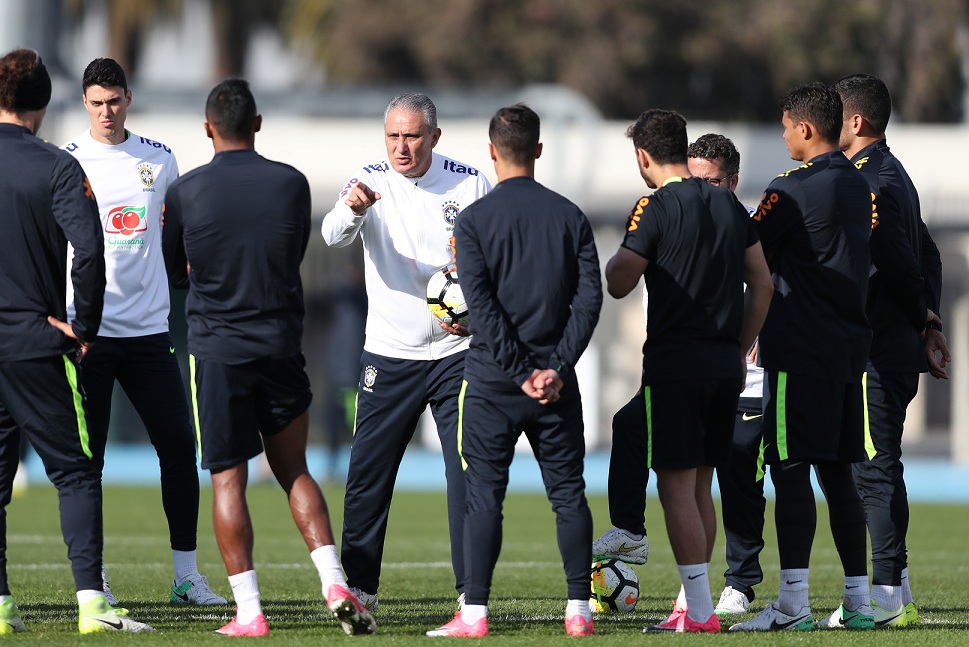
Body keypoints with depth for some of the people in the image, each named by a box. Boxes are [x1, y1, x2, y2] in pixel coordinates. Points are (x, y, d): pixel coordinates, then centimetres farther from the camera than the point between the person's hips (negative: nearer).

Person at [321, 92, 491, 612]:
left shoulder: (469, 184, 0)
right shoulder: (371, 182, -3)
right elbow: (334, 235, -21)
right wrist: (352, 209, -44)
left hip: (457, 350, 0)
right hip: (388, 353, 0)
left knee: (468, 470, -4)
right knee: (368, 474, -1)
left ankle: (472, 590, 1)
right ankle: (359, 590, 6)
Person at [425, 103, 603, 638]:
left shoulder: (473, 220, -4)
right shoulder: (570, 217, 4)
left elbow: (481, 306, -11)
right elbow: (589, 297, -3)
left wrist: (521, 373, -9)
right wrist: (556, 368, -6)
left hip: (492, 379, -2)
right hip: (557, 381, 2)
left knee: (484, 494, 1)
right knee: (568, 492, 8)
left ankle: (475, 612, -3)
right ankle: (579, 610, 7)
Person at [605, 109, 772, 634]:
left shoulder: (655, 208, -9)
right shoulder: (730, 206, 11)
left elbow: (618, 285, -8)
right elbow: (762, 284, 12)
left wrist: (616, 258, 13)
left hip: (674, 360, -7)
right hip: (724, 363, 7)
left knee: (676, 486, -5)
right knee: (700, 484, 14)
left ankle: (700, 611, -10)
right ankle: (692, 604, 16)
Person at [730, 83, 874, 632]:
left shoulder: (794, 190, -11)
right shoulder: (859, 187, 13)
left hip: (799, 350, -8)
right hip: (850, 348, 8)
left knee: (791, 472, -8)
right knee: (837, 473, 11)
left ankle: (793, 603, -12)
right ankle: (859, 600, 10)